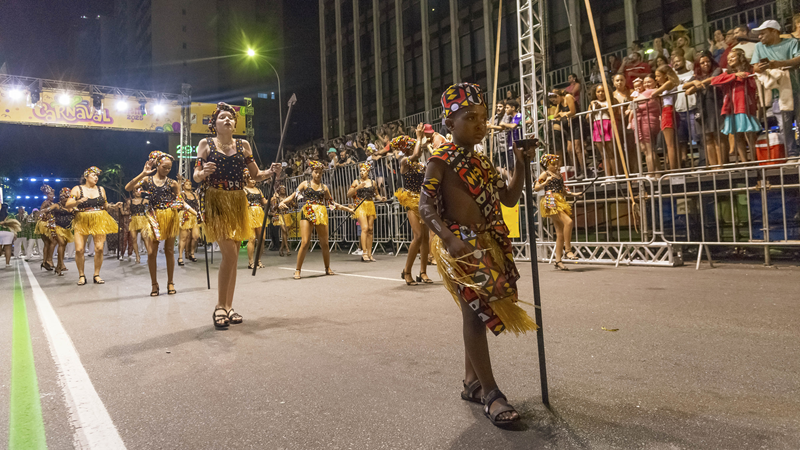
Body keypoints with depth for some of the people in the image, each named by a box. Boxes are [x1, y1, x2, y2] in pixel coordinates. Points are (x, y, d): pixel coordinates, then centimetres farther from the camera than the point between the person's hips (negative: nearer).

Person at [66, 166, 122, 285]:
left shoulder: (101, 189, 11)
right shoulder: (77, 189, 2)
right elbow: (67, 205, -4)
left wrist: (114, 206, 1)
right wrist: (78, 202, -22)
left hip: (99, 222, 2)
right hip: (82, 222, -2)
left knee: (99, 249, -6)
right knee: (79, 249, -9)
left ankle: (96, 275, 7)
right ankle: (81, 276, 7)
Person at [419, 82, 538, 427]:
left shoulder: (483, 161, 15)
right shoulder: (441, 161, -7)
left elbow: (509, 199, 17)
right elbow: (426, 206, -14)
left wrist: (520, 165, 5)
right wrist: (449, 238, -28)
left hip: (490, 244, 8)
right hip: (462, 245, -8)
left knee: (476, 312, 13)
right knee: (476, 313, -8)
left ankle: (471, 383, 26)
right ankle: (490, 393, 0)